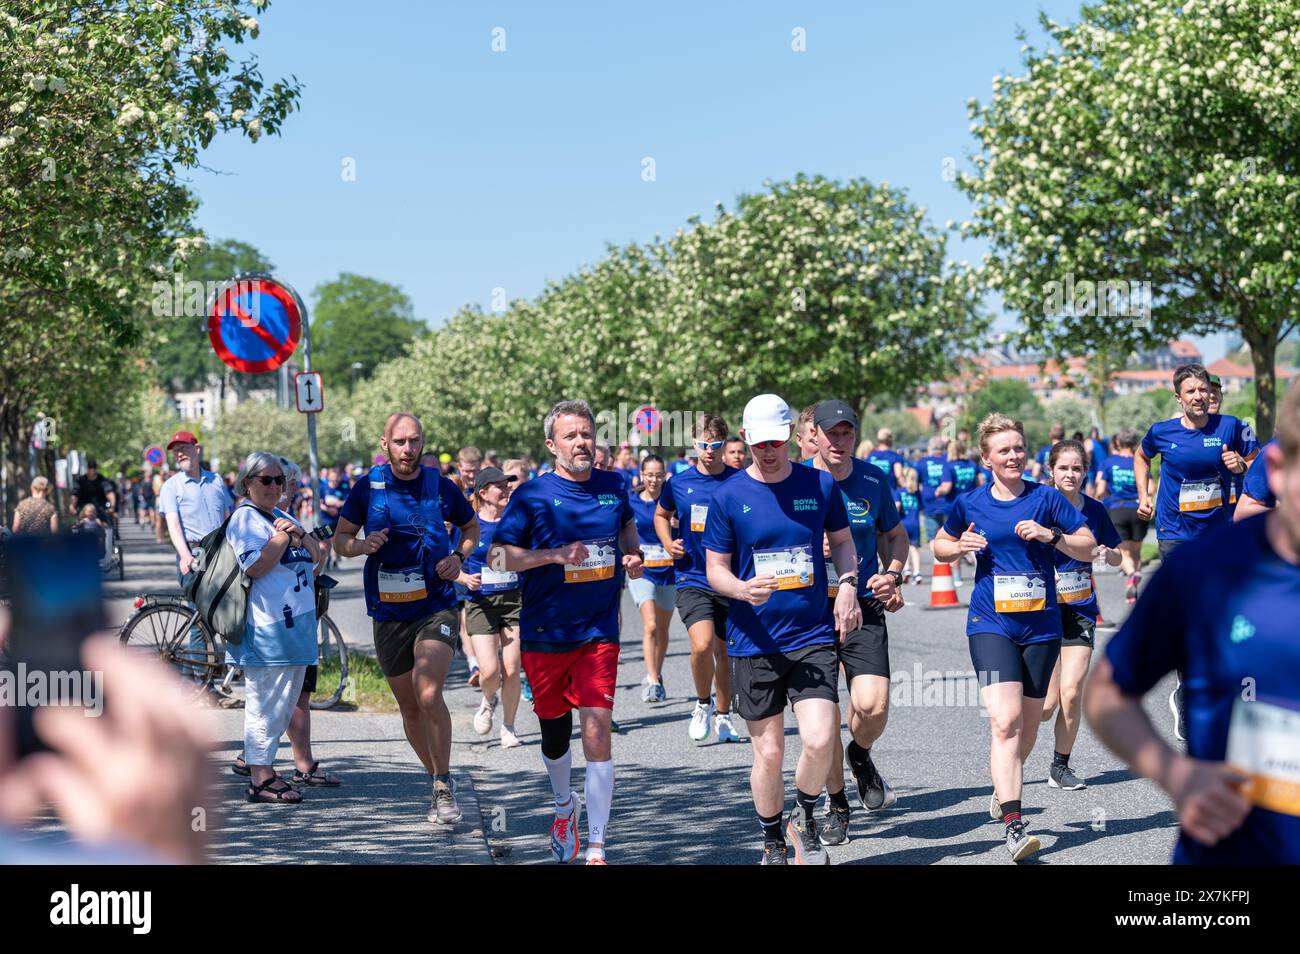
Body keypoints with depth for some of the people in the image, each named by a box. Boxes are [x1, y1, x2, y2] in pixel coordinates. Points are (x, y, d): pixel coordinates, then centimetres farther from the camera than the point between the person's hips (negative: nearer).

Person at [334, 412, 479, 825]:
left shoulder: (441, 486, -1)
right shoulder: (367, 487, 0)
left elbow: (472, 528, 16)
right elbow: (340, 540, 7)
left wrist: (458, 556, -4)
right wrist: (362, 546, -15)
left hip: (436, 607, -2)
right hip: (388, 613, 2)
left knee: (429, 696, -22)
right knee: (410, 709, 10)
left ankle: (444, 785, -5)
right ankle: (438, 782, 29)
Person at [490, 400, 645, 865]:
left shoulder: (614, 487, 4)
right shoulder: (533, 494, -6)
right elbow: (498, 555, -8)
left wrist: (633, 554, 6)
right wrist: (556, 555, -20)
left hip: (599, 632, 1)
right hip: (544, 634, -1)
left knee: (597, 732, -11)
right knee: (554, 733, 15)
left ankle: (596, 849, -4)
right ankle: (564, 804, 46)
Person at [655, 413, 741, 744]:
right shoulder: (678, 483, 1)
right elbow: (661, 515, 20)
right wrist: (667, 543, 2)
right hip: (692, 578, 0)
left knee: (724, 652, 12)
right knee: (702, 645, -21)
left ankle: (722, 715, 34)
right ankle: (702, 704, 6)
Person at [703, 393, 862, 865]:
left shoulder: (820, 485, 3)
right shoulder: (728, 497, -2)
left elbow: (842, 541, 18)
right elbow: (715, 569, 2)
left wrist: (847, 584, -1)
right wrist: (744, 589, -19)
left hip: (813, 637, 1)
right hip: (755, 644, -1)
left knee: (819, 739, -15)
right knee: (768, 751, 4)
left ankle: (805, 818, 15)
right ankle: (772, 842, 26)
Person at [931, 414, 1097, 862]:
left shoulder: (1046, 498, 1)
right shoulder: (969, 504, 3)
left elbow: (1087, 548, 4)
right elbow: (939, 546, 18)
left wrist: (1051, 535, -14)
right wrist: (959, 547, -5)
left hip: (1041, 627, 2)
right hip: (990, 624, -2)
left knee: (1028, 725, 13)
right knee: (1005, 720, -18)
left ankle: (1004, 787, 42)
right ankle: (1013, 825, -21)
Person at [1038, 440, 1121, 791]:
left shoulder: (1095, 510, 2)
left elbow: (1116, 557, 13)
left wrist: (1107, 553, -9)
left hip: (1081, 611, 3)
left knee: (1071, 693, -7)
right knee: (1048, 702, -6)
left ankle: (1060, 766, 13)